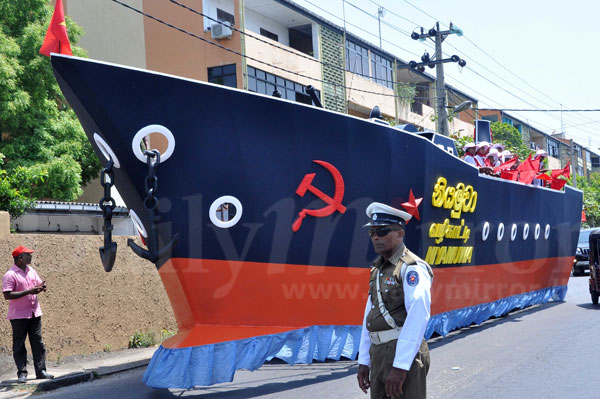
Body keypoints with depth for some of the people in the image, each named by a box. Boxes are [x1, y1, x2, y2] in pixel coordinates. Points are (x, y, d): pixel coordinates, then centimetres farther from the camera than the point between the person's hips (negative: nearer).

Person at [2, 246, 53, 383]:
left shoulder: (31, 271, 9)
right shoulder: (10, 275, -13)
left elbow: (39, 284, 19)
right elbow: (7, 295, -20)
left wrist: (40, 287, -7)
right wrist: (28, 291, -24)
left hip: (34, 313, 6)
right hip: (18, 315, -6)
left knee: (38, 342, 7)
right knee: (19, 345, 2)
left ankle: (41, 371, 12)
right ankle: (22, 373, 8)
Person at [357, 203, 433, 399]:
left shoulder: (412, 268, -10)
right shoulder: (378, 270, 17)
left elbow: (418, 317, -20)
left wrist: (400, 366, -24)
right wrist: (364, 361, 14)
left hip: (405, 355, -9)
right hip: (379, 355, 9)